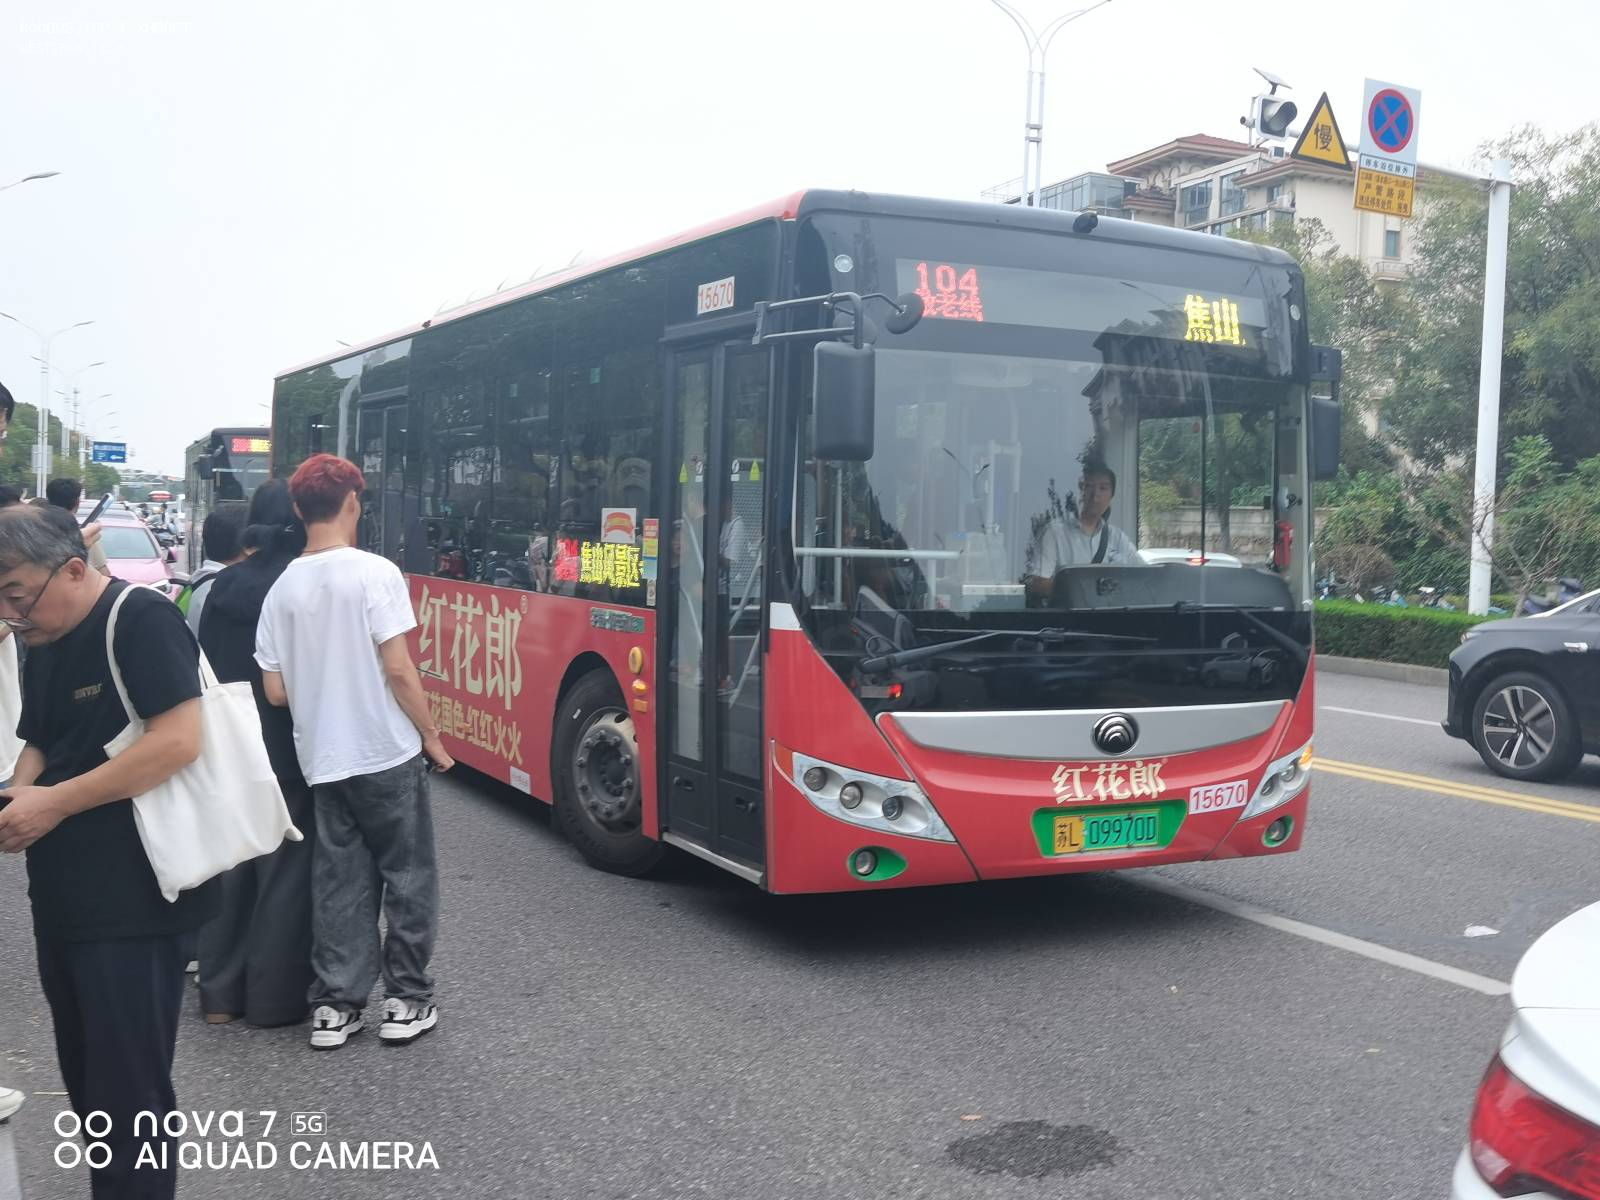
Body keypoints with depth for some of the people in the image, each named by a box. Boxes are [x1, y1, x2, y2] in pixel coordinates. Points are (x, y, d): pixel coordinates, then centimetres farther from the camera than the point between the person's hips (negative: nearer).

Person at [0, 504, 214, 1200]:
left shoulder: (140, 620, -15)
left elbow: (177, 742, -23)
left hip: (133, 903, -9)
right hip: (60, 899, 9)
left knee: (130, 1092, 0)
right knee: (87, 1082, 18)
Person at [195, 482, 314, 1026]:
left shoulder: (225, 584, 2)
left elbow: (205, 665, 6)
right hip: (288, 748, -5)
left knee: (229, 862, 14)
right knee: (286, 868, 4)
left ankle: (220, 992, 21)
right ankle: (274, 998, 11)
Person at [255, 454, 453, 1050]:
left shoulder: (283, 588, 2)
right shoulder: (375, 573, -13)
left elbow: (275, 690, 2)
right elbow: (398, 669, -15)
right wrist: (431, 734, -4)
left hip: (322, 760, 5)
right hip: (388, 754, -4)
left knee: (340, 881, 13)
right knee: (408, 875, 9)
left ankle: (334, 1005, 15)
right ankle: (407, 1001, 14)